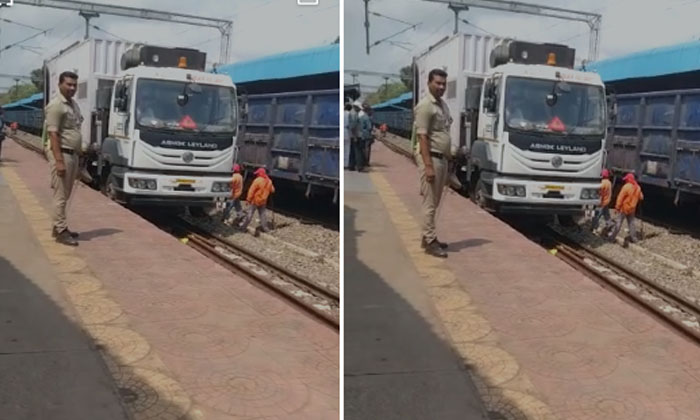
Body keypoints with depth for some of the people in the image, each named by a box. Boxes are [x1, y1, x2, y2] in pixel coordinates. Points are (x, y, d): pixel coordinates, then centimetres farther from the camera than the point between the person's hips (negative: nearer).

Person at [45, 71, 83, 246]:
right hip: (62, 154, -9)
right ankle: (61, 231, -1)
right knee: (61, 195, -5)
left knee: (65, 195, 15)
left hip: (73, 154, 9)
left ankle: (59, 227, 24)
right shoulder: (56, 105, -12)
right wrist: (59, 161, -23)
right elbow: (53, 134, -17)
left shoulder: (74, 105, 15)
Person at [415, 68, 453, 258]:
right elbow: (422, 137, -17)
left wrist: (448, 160, 19)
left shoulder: (443, 105, 15)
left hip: (442, 158, 9)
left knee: (434, 202, 14)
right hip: (430, 157, -9)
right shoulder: (425, 106, -12)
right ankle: (430, 241, 0)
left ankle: (427, 237, 23)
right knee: (430, 202, -5)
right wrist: (428, 165, -23)